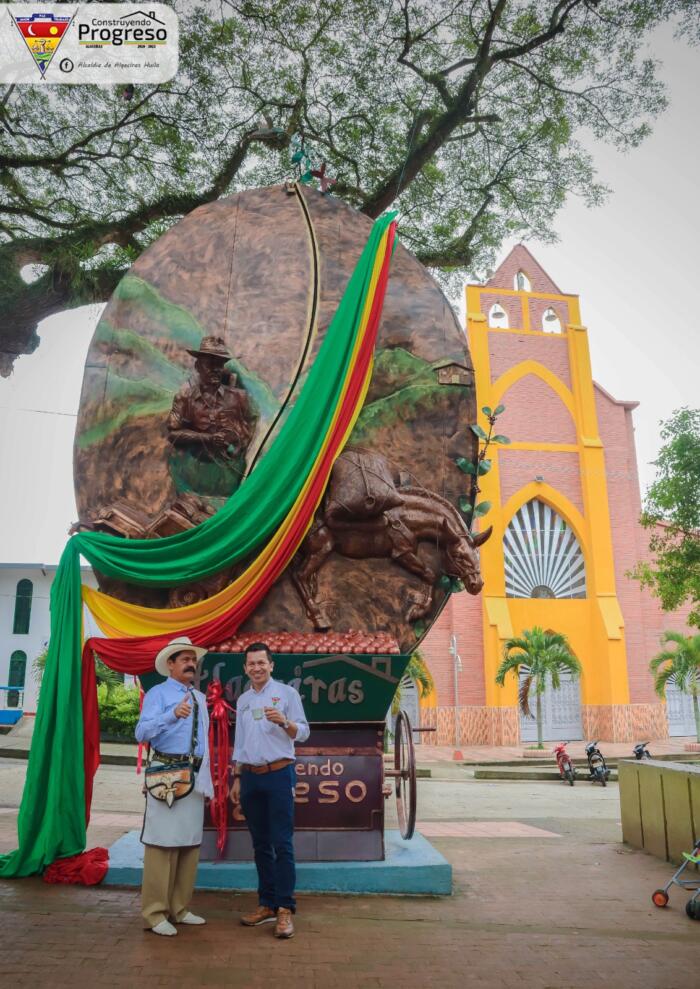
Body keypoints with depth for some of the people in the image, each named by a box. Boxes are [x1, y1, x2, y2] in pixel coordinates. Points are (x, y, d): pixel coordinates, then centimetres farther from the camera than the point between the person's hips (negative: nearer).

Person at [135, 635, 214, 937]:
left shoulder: (200, 698, 17)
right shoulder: (158, 693, -4)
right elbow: (142, 733, -19)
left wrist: (207, 780, 16)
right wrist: (172, 714, -34)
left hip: (196, 776, 7)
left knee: (190, 843, 11)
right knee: (162, 842, -4)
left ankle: (179, 908, 24)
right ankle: (155, 913, 7)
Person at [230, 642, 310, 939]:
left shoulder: (286, 693, -2)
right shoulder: (243, 700, 14)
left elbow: (303, 733, -6)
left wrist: (284, 722, -25)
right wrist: (237, 778, 15)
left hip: (278, 774, -5)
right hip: (250, 777, 5)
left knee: (282, 844, -7)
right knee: (260, 845, 11)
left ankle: (285, 909, -1)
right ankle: (267, 904, 20)